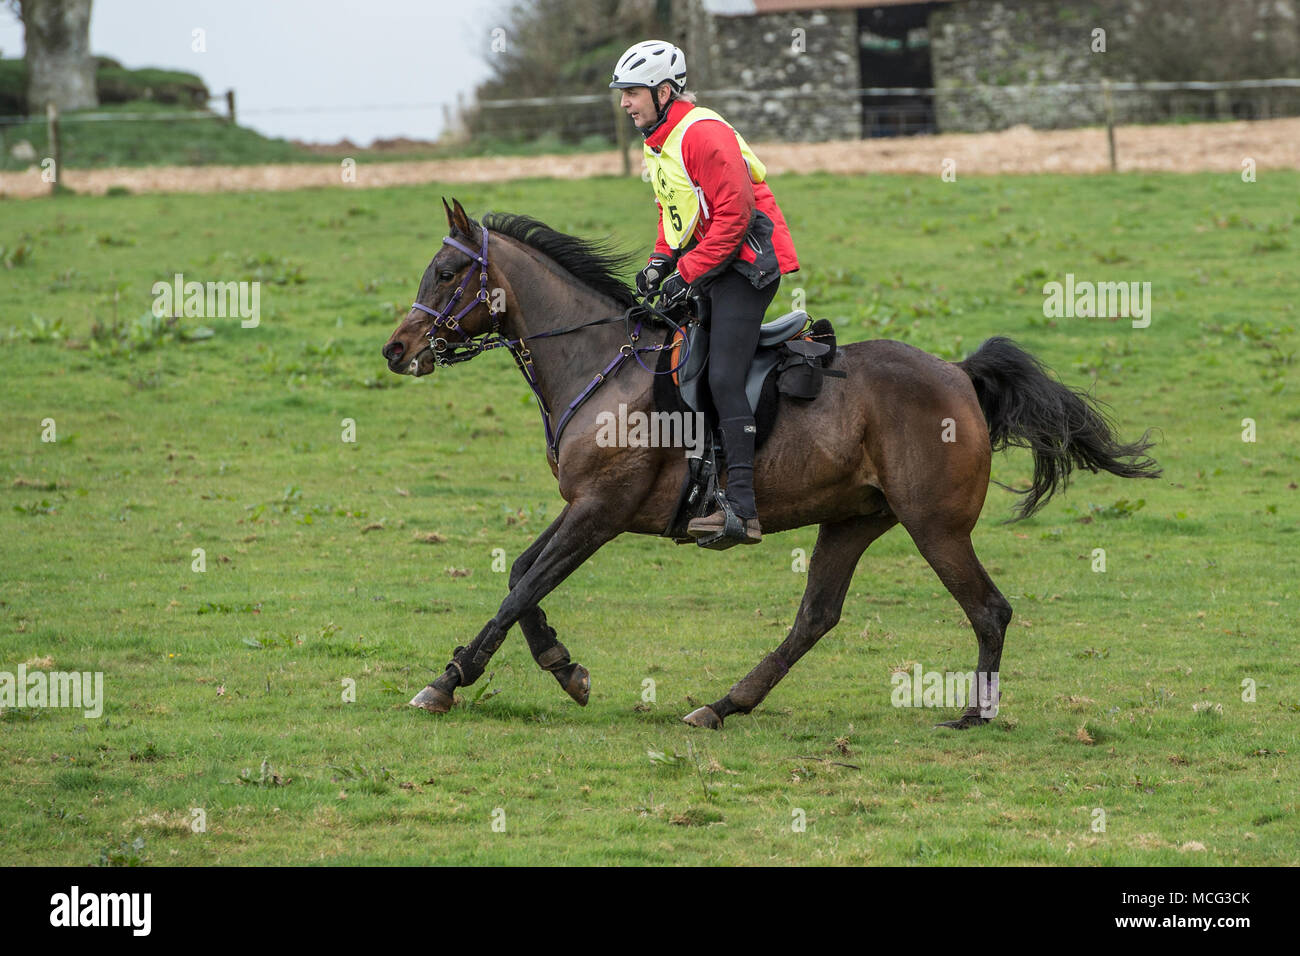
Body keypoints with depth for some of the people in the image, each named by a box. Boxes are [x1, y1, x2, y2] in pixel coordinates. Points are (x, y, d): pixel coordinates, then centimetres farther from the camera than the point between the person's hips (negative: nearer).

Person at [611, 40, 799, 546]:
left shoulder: (702, 134, -20)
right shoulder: (658, 141, 13)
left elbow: (733, 214, -23)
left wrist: (688, 273, -21)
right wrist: (661, 260, 7)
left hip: (745, 263, -11)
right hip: (705, 267, 11)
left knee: (723, 379, -19)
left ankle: (742, 509, -24)